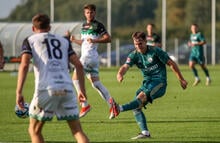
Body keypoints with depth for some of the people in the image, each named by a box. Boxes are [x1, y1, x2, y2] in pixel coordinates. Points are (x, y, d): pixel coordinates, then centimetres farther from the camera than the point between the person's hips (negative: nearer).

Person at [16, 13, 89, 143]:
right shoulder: (64, 41, 24)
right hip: (67, 88, 3)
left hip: (46, 89, -2)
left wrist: (19, 92, -6)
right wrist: (82, 89, 20)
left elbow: (24, 65, -2)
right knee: (77, 130, 8)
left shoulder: (30, 40, 14)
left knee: (34, 130, 14)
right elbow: (78, 65, 14)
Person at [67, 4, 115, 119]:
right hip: (85, 55, 9)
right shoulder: (84, 26, 20)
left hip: (90, 55, -9)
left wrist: (95, 40, -23)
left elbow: (108, 38, -12)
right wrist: (73, 40, 11)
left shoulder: (98, 25, -6)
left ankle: (85, 105, -7)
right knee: (96, 83, 7)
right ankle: (112, 104, 5)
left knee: (76, 79, -9)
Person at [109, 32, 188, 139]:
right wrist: (120, 74, -39)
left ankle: (119, 109, -52)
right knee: (136, 107, -10)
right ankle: (145, 133, -12)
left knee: (141, 97, -30)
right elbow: (125, 66, -14)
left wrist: (181, 80, 0)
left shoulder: (155, 51, -8)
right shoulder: (134, 55, 3)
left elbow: (171, 64, -2)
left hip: (159, 82, -6)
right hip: (147, 82, 6)